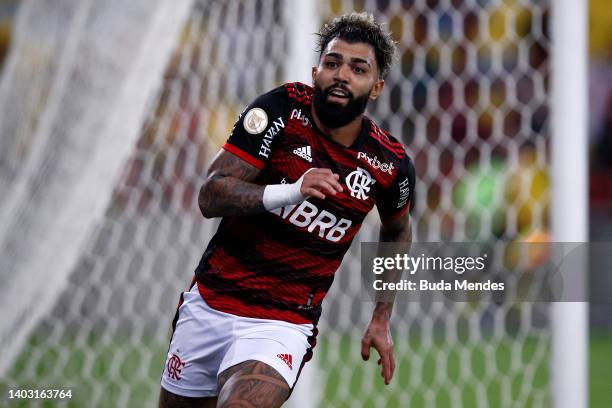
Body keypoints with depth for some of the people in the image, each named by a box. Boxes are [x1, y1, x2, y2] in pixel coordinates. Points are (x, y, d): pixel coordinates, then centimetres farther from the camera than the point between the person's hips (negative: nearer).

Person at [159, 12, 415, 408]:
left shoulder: (391, 165, -6)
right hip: (210, 300, 2)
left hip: (284, 325, -2)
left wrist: (382, 320, 15)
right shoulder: (281, 109, -10)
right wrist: (289, 192, -32)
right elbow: (210, 196, -16)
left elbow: (397, 234, 17)